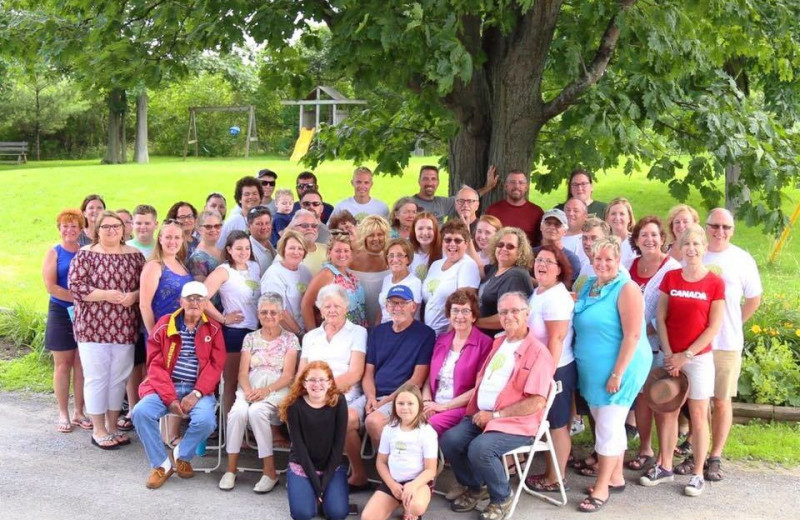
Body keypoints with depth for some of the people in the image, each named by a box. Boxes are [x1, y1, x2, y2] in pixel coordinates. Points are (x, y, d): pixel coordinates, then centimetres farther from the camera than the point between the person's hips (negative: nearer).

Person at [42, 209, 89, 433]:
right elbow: (51, 287, -10)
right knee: (63, 364, 4)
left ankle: (79, 412, 15)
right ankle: (63, 414, 12)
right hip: (61, 313, -2)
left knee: (82, 363, 6)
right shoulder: (54, 253, -1)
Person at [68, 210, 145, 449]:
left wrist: (134, 296, -13)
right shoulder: (85, 254, -2)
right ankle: (98, 430, 12)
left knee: (119, 377, 11)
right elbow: (75, 287, -9)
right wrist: (106, 295, -18)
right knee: (96, 377, 2)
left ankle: (113, 427, 24)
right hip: (93, 327, -3)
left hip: (124, 328, 3)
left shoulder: (134, 255, 8)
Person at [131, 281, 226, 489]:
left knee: (205, 420, -29)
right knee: (141, 412, -26)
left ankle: (182, 455, 5)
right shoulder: (164, 324, 4)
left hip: (198, 389, 0)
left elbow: (216, 365, -1)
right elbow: (155, 364, -1)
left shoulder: (213, 329, 6)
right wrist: (170, 398, -12)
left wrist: (196, 393, -16)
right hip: (166, 387, 1)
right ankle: (161, 464, -5)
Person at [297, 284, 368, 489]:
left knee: (347, 419, -37)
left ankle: (359, 473, -14)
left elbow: (355, 374, 0)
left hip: (348, 397, -2)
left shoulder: (357, 332, 12)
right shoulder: (310, 337, 25)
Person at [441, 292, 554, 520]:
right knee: (448, 440, -15)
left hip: (515, 422, -7)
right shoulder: (497, 343, 15)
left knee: (479, 449, -30)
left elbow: (537, 402, -16)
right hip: (481, 416, 7)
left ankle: (502, 497, 0)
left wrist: (495, 414, -15)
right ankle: (475, 487, 12)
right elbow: (481, 382, 21)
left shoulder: (538, 352, -10)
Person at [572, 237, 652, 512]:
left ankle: (602, 488, 8)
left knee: (608, 427, -1)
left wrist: (617, 374, -20)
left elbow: (633, 336, -19)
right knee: (607, 424, 17)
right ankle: (615, 476, 30)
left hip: (618, 369, -7)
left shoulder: (626, 289, -15)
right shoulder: (589, 286, 9)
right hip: (592, 369, 8)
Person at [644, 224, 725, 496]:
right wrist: (669, 355, -7)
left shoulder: (715, 283, -7)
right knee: (668, 412, 9)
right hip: (671, 357, 3)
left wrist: (686, 355, -11)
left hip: (699, 357, -3)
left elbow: (713, 327, -8)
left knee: (698, 416, 5)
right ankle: (665, 467, 21)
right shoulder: (670, 278, 2)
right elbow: (660, 318, 1)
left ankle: (698, 473, 14)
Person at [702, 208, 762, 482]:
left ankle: (715, 457, 16)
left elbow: (754, 299, 8)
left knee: (721, 400, 6)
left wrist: (732, 325, 5)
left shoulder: (742, 260, -2)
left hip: (727, 344, -1)